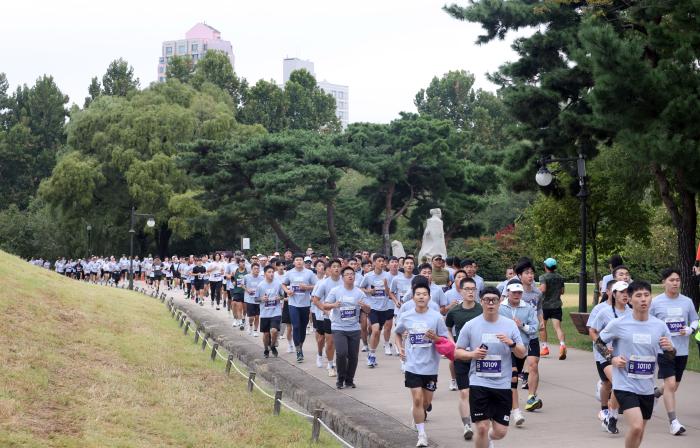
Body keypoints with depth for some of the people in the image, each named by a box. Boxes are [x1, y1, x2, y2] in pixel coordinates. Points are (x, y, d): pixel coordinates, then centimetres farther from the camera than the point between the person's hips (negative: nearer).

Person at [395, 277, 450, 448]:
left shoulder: (436, 317, -6)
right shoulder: (406, 317, -1)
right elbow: (398, 333, 19)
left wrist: (435, 337, -21)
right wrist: (400, 348, 4)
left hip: (430, 366, 0)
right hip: (413, 365, 0)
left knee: (427, 401, 12)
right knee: (417, 399, -8)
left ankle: (421, 415, 45)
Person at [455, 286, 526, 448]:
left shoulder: (510, 324, 3)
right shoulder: (470, 325, 0)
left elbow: (523, 354, 5)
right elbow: (457, 352, 6)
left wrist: (511, 343, -15)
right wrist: (472, 354, -14)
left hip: (503, 384, 2)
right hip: (479, 383, -1)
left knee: (500, 431, 4)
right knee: (482, 427, -7)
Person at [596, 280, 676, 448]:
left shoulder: (660, 326, 1)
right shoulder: (618, 324, -8)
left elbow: (670, 357, 9)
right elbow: (599, 342, 6)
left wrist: (670, 349, -14)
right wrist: (612, 358, -10)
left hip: (647, 388, 5)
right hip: (625, 385, -4)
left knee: (639, 434, 15)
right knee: (636, 427, -21)